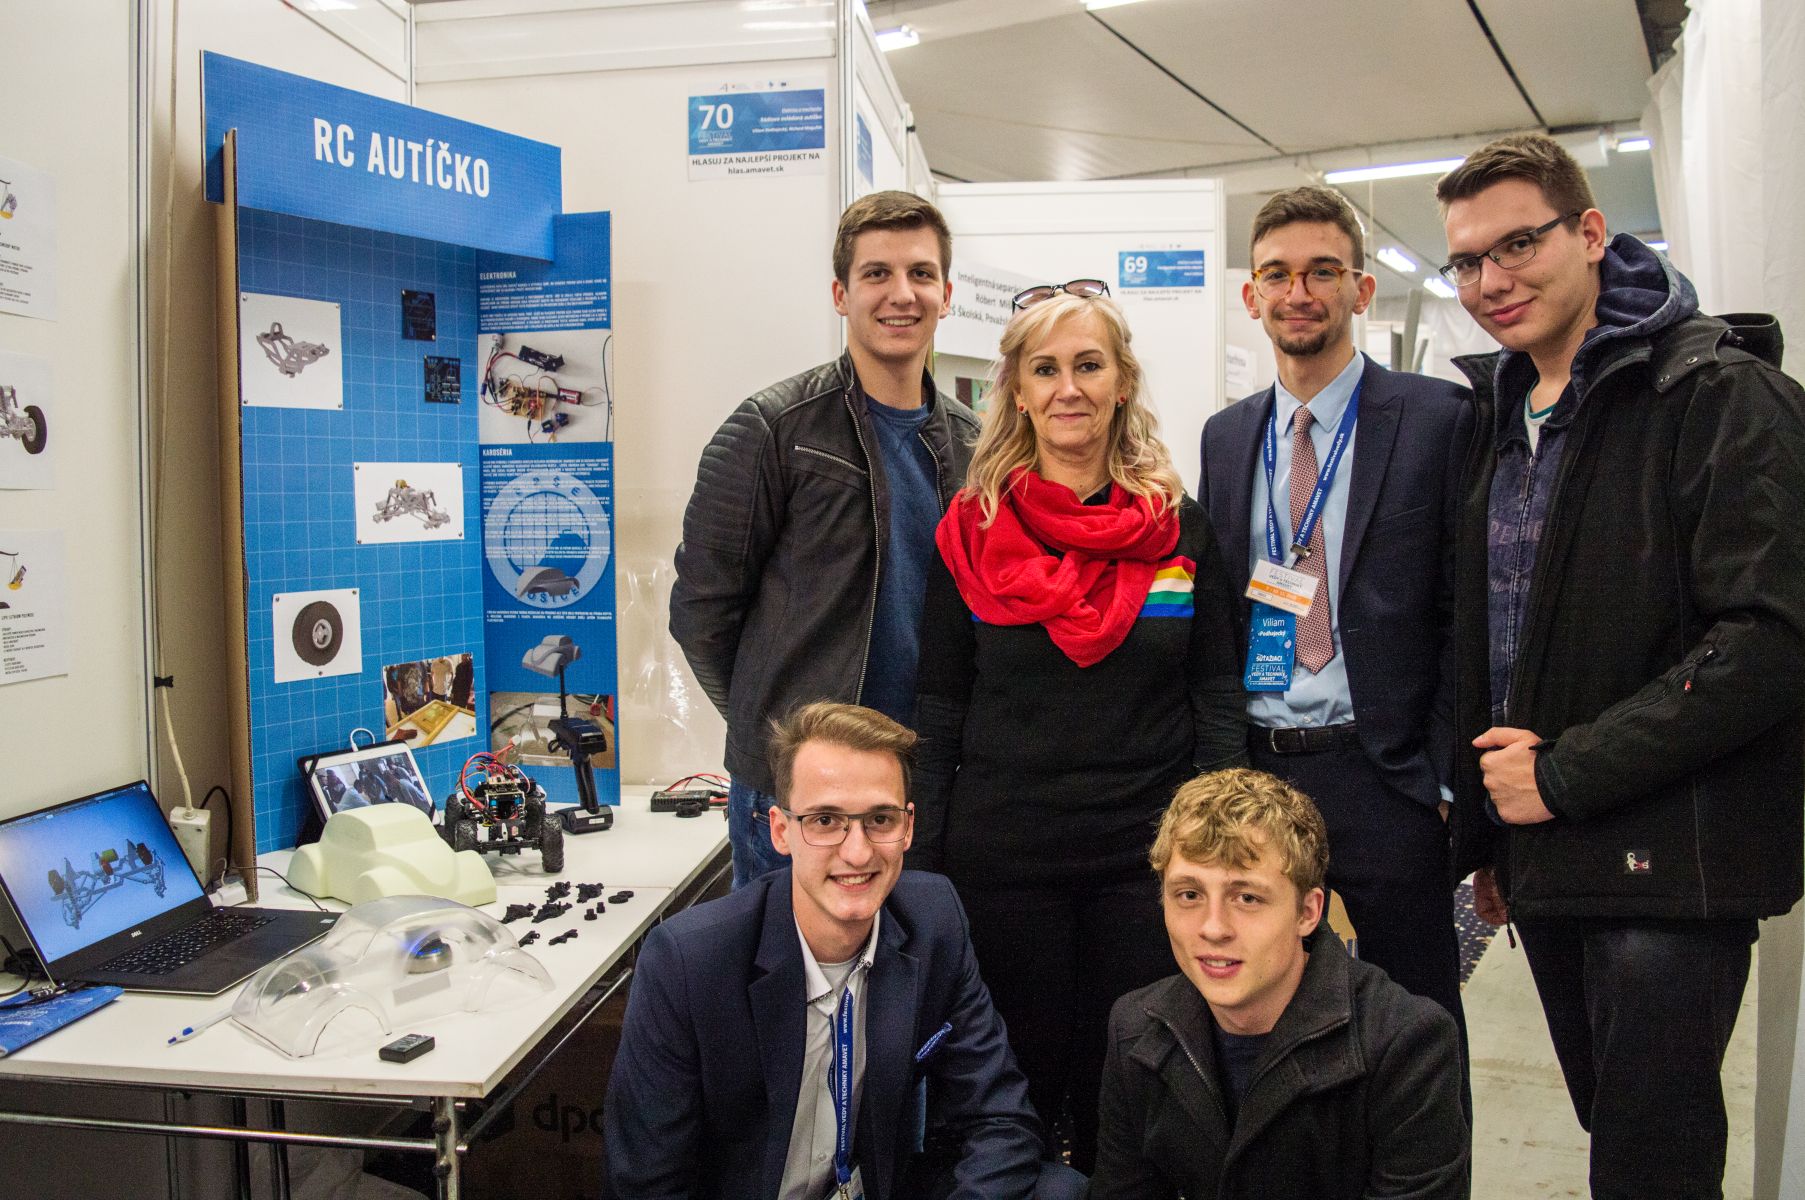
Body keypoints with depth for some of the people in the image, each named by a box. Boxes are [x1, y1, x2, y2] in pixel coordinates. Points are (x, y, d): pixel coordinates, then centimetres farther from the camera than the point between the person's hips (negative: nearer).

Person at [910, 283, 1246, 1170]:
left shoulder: (1181, 530, 2)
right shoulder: (972, 533, -1)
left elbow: (1218, 703, 4)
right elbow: (938, 716, 2)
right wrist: (921, 872, -1)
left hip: (1146, 860, 1)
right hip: (1004, 860, 0)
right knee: (1016, 1091, 12)